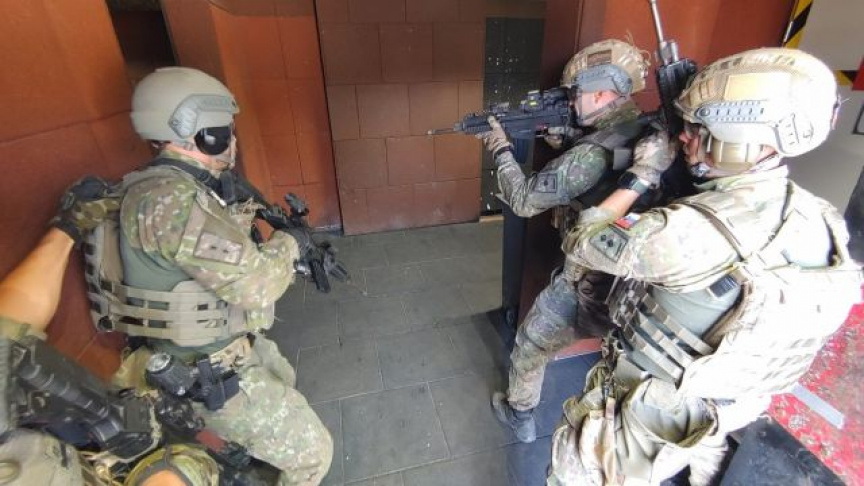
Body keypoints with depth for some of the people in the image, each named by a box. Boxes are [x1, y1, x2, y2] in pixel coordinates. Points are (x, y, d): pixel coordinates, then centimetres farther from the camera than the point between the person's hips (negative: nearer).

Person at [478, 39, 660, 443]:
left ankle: (519, 415, 40)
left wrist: (501, 148, -5)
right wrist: (561, 143, 5)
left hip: (593, 292, -7)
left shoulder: (595, 152, -26)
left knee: (530, 344, 17)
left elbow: (523, 200, -19)